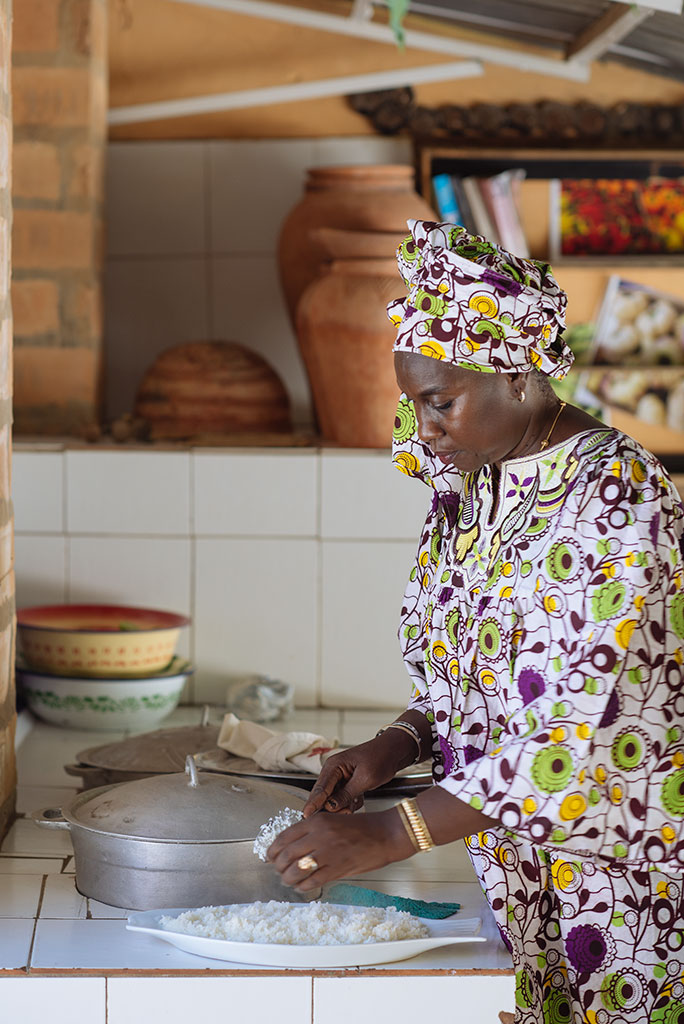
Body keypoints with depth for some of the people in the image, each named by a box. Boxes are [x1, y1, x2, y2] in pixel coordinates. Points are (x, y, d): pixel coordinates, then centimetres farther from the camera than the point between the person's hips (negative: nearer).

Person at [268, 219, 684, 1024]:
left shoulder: (614, 499, -21)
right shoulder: (470, 483, 6)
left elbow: (577, 737, -26)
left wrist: (389, 835, -27)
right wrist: (397, 745, -5)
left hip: (616, 873, -7)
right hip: (502, 853, 7)